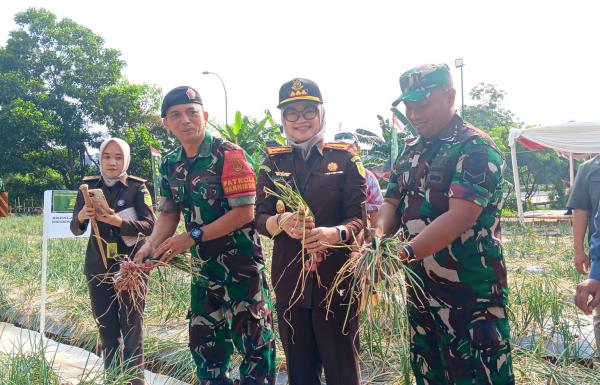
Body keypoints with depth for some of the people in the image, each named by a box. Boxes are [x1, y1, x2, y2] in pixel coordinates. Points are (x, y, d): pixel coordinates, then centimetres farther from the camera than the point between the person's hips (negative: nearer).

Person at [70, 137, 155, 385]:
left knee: (132, 327, -4)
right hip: (98, 268, 3)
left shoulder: (137, 187, -2)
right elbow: (75, 229, 4)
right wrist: (81, 217, -19)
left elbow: (149, 226, -12)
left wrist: (118, 221, -28)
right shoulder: (89, 186, 7)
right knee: (106, 327, 9)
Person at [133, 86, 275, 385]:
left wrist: (192, 237, -20)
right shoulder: (170, 165, 5)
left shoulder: (228, 154, -15)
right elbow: (169, 213, 10)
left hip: (241, 263, -6)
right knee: (204, 342, 15)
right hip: (204, 266, 7)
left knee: (253, 339, 2)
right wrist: (150, 246, -8)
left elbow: (244, 213, -19)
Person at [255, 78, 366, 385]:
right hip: (289, 281, 3)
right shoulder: (273, 161, 7)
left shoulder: (345, 158, 0)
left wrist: (335, 233, -28)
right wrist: (283, 222, -22)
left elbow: (360, 218, -6)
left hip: (336, 280, -2)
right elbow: (259, 219, 1)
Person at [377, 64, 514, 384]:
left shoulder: (475, 149, -12)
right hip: (420, 287, 7)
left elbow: (460, 216, -23)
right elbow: (392, 202, 10)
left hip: (470, 292, -7)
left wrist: (404, 253, -32)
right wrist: (377, 235, -13)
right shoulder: (411, 151, 11)